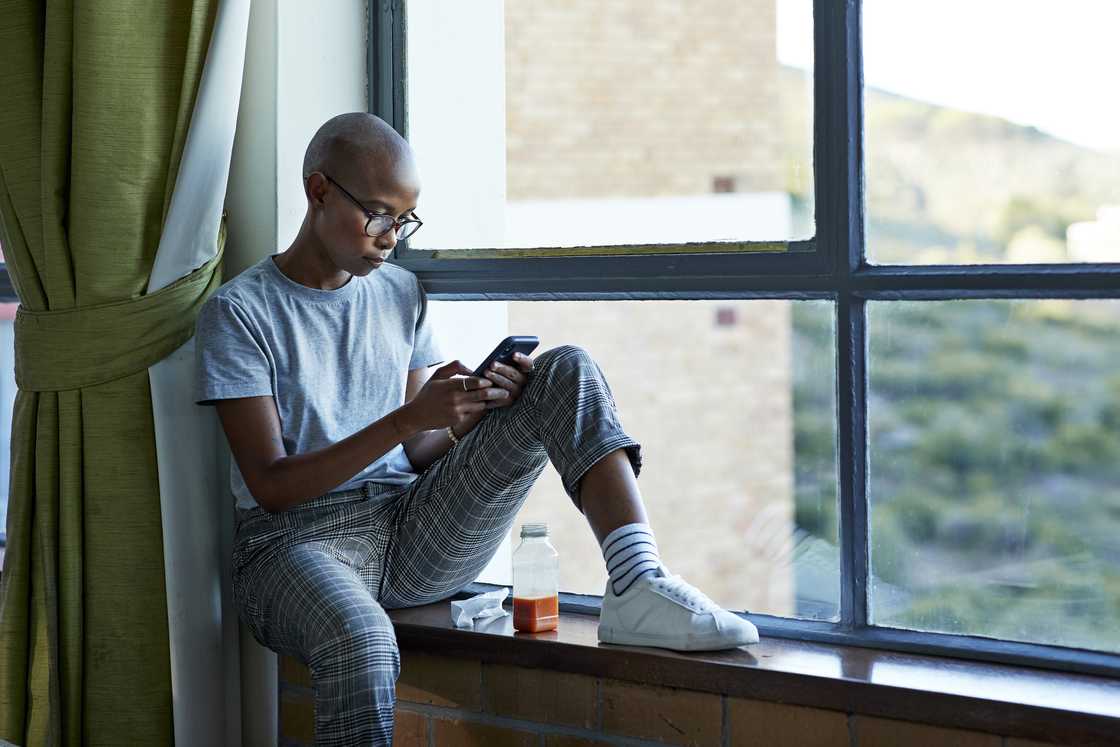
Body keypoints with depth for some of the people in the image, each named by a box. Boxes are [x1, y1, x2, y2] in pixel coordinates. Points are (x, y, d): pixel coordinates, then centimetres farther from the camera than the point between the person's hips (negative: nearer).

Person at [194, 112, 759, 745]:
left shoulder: (402, 294, 14)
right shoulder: (240, 311, -3)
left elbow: (415, 455, 13)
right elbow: (271, 486, -11)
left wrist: (472, 415, -10)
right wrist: (408, 418, -21)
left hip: (414, 535, 5)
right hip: (299, 539, -5)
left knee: (568, 370, -10)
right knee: (361, 642, -43)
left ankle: (638, 585, -29)